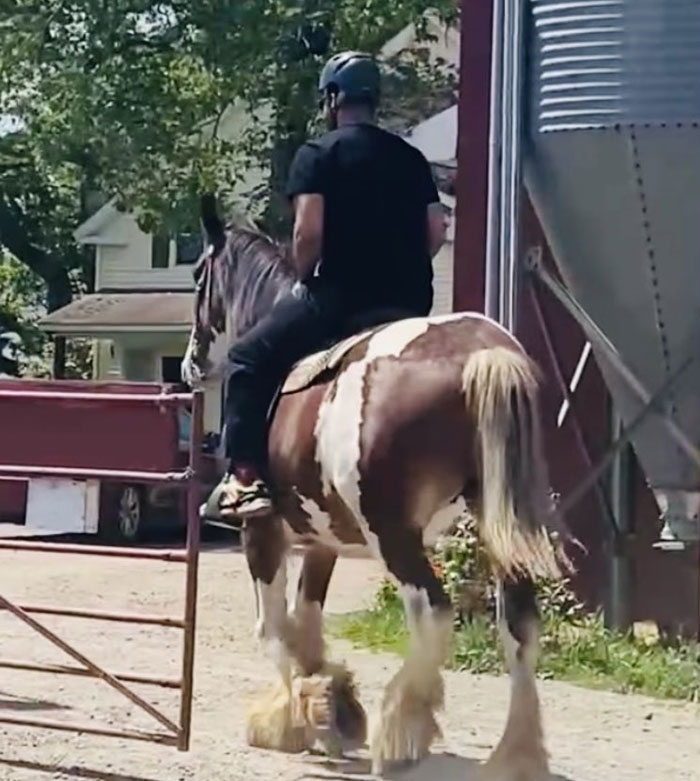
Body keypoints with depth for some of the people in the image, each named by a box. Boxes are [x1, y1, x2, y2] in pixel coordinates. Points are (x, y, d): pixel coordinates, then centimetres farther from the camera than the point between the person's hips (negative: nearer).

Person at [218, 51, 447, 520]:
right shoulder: (411, 158, 14)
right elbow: (436, 232, 9)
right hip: (410, 303, 5)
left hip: (341, 297, -5)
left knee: (251, 360, 9)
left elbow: (308, 232, -13)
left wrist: (304, 279, 3)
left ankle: (246, 477, -2)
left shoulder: (318, 154, -2)